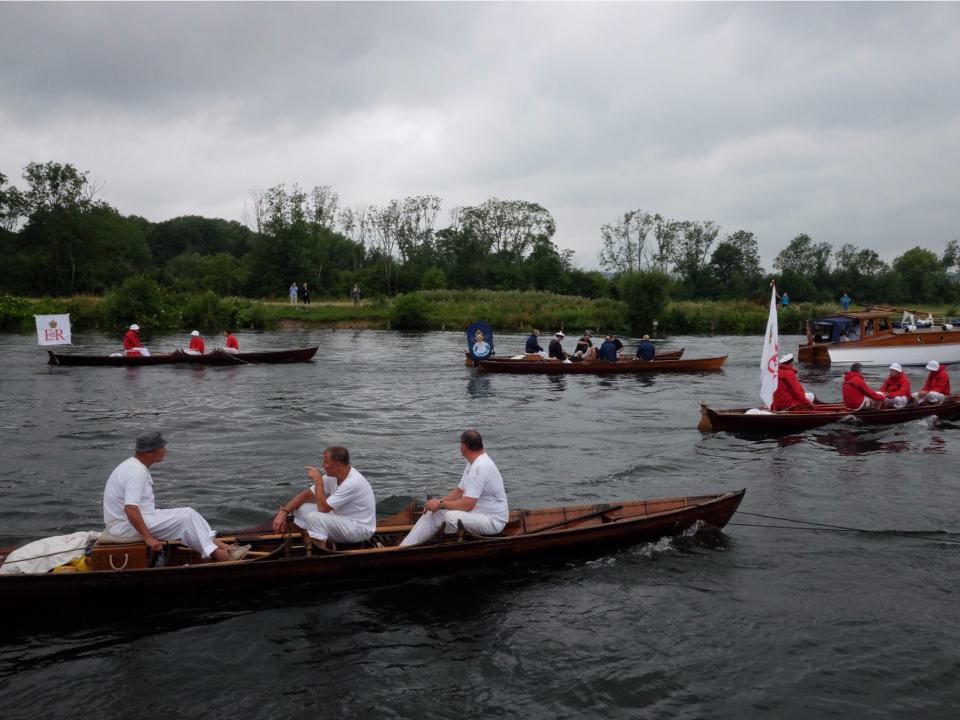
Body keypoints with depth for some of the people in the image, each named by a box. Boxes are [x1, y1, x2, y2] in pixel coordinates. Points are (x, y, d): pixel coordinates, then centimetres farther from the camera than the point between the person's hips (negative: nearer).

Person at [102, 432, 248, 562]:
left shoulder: (138, 466, 10)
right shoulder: (137, 472, -23)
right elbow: (130, 508, -32)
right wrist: (148, 537, -29)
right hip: (124, 525, -10)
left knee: (188, 512, 3)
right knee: (184, 519, -16)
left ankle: (217, 544, -1)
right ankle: (216, 553, -8)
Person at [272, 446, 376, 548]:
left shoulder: (352, 482, -28)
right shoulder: (332, 475, -2)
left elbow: (322, 508, -26)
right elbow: (307, 494, 2)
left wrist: (318, 479, -21)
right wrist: (283, 512, -9)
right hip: (342, 518, 9)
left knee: (313, 517, -29)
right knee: (300, 509, 2)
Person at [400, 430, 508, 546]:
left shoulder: (480, 467, -24)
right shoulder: (474, 462, 9)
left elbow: (467, 504, -28)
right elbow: (460, 491, 16)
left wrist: (440, 504, -14)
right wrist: (438, 503, 2)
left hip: (493, 520, -10)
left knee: (452, 517, -32)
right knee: (434, 512, 2)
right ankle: (403, 548, 0)